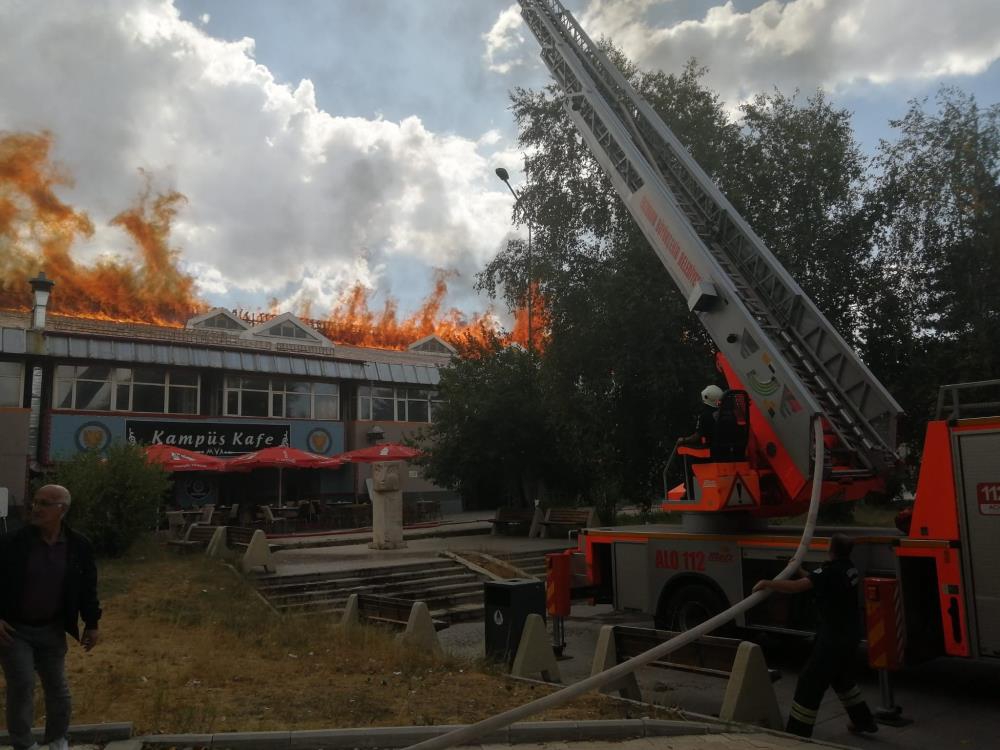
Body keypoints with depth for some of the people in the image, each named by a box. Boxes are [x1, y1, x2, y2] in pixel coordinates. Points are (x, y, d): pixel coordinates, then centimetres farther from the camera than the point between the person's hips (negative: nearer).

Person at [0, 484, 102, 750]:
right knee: (21, 685, -4)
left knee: (57, 687, 11)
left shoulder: (78, 545, -8)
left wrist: (91, 624, 3)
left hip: (52, 630, 2)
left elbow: (87, 587, 1)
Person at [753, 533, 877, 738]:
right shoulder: (848, 567, 4)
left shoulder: (832, 570, -24)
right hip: (849, 634, 9)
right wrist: (798, 570, 15)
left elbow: (797, 586, -32)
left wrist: (767, 583, -25)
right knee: (842, 678, 29)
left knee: (810, 681, -3)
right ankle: (864, 720, 41)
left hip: (834, 637, -9)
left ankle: (797, 733, 1)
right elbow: (816, 581, 16)